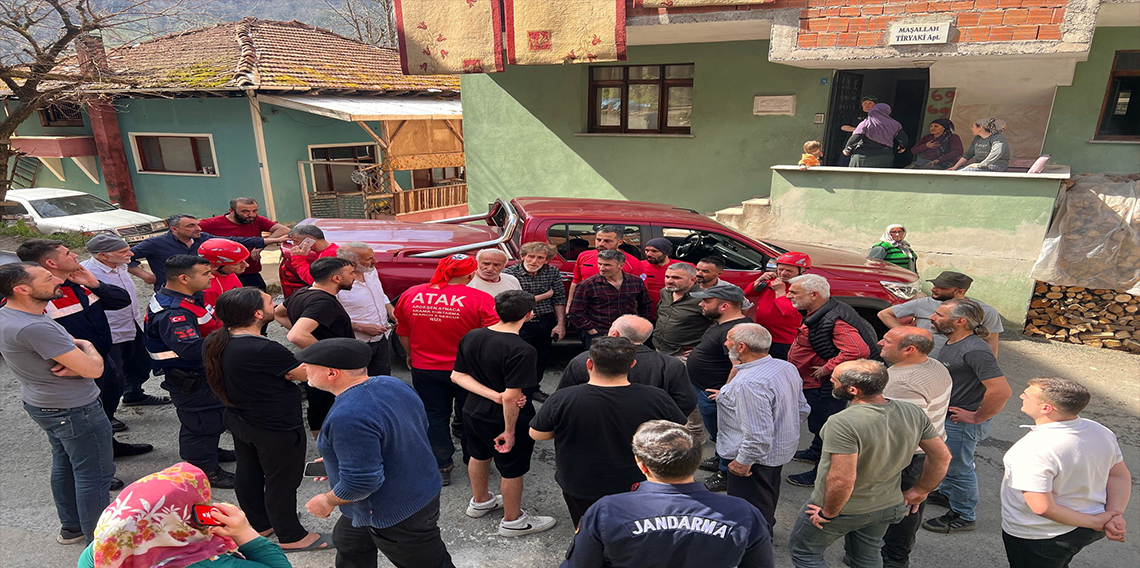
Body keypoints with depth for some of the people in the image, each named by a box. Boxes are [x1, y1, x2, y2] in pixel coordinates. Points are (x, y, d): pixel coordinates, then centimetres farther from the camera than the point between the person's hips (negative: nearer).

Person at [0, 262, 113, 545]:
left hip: (42, 403, 11)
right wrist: (87, 349, -8)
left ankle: (71, 527, 40)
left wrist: (76, 360, -16)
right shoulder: (33, 327, -31)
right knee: (94, 474, 2)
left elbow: (73, 342, 7)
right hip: (73, 411, -10)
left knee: (64, 465, 23)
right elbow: (94, 368, -29)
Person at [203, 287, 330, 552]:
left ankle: (260, 524, 43)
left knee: (248, 475, 23)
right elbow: (306, 374, -22)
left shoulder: (214, 342, -7)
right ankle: (291, 536, 25)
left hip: (240, 421, 9)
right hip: (277, 429, -8)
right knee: (282, 482, 9)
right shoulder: (265, 350, -34)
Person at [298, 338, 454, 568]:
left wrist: (327, 501, -9)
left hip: (398, 513, -9)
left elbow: (360, 482, -32)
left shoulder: (348, 418, -35)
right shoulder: (392, 383, -6)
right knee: (348, 543, 28)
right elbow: (420, 426, 8)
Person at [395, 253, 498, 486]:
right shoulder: (480, 299, -18)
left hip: (424, 369, 2)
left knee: (434, 416, 17)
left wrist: (412, 356, 23)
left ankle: (441, 467, 23)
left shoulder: (410, 295, -6)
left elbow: (402, 333, 7)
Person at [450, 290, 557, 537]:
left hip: (473, 412, 7)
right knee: (512, 469, 16)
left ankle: (479, 501, 54)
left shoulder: (471, 337, -8)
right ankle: (513, 520, 36)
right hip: (503, 419, -7)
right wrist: (510, 431, -18)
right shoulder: (522, 351, -30)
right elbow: (511, 397, -30)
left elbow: (457, 376, -6)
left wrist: (494, 395, -14)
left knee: (479, 455, 29)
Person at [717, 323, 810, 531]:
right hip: (783, 450, 10)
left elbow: (759, 436, -34)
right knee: (768, 498, 32)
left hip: (756, 458, -10)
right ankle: (766, 529, 54)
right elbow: (802, 410, 7)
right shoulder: (787, 368, -5)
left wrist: (743, 463, -20)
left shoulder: (748, 385, -34)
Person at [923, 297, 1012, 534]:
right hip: (947, 417, 9)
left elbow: (1001, 390, -35)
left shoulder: (975, 351, -29)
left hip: (963, 423, -9)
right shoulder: (951, 342, 1)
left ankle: (962, 517, 27)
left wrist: (977, 417, -22)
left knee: (959, 468, 8)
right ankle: (946, 494, 49)